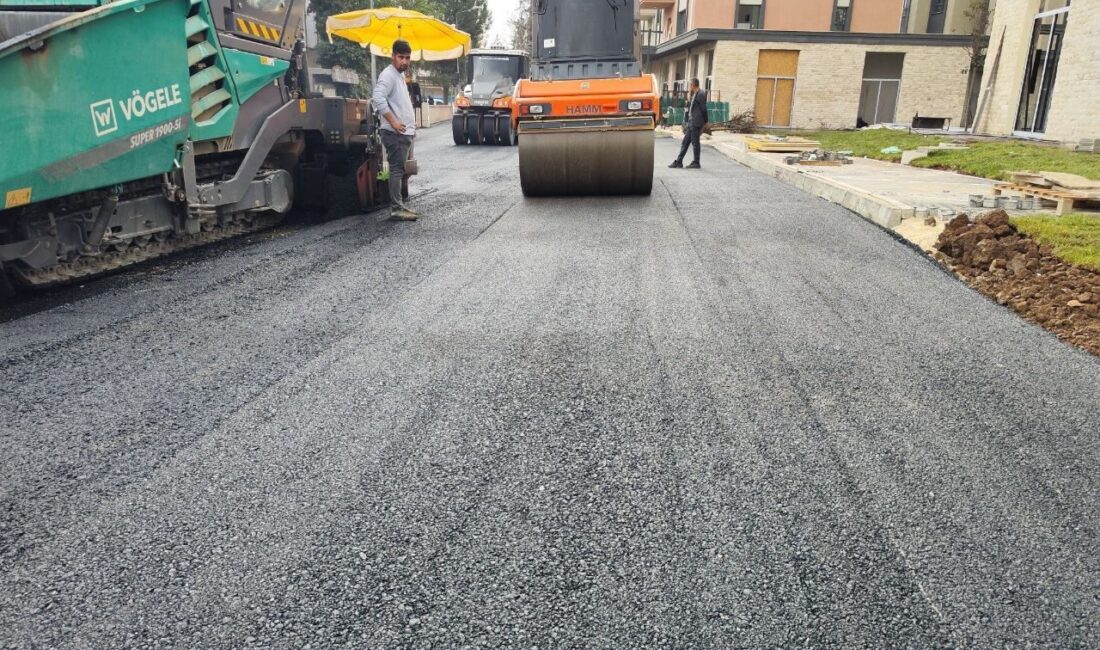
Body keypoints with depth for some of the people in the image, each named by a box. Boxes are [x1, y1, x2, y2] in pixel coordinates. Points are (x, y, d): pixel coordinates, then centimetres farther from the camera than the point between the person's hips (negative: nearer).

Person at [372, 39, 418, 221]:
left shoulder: (400, 75, 19)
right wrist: (393, 122, -26)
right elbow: (378, 98, -26)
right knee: (396, 170, -10)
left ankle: (399, 205, 19)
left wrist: (411, 125, 21)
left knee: (399, 170, 13)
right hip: (396, 133, -10)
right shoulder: (388, 74, -12)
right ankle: (396, 209, -11)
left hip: (405, 132, 10)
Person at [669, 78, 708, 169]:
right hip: (691, 122, 9)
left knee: (695, 142, -4)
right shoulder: (694, 95, 17)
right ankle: (679, 161, 10)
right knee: (685, 142, 8)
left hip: (696, 122, -9)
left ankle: (696, 163, 2)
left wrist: (705, 121, -10)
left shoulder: (700, 94, -11)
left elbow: (703, 109, -12)